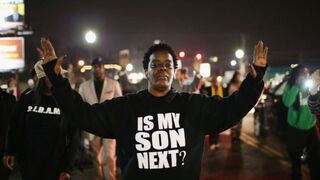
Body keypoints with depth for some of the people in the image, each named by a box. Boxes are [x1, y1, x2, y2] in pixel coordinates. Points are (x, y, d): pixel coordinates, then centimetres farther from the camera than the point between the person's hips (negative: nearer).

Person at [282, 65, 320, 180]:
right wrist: (296, 86, -22)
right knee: (295, 159, 14)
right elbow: (287, 102, -28)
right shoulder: (290, 88, -8)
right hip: (295, 129, -2)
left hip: (311, 128, 2)